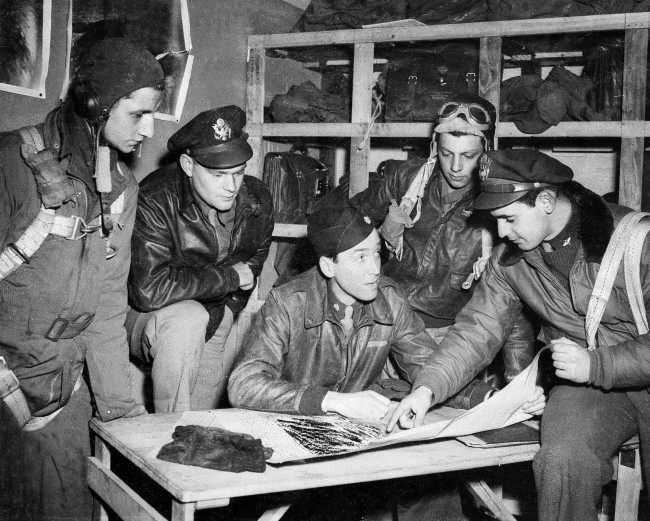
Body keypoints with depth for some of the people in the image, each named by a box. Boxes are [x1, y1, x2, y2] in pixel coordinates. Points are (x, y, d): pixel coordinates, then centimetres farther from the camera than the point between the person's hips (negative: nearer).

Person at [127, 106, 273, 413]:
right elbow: (149, 290, -33)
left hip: (219, 320, 7)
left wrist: (213, 318, -15)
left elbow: (252, 275, 3)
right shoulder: (154, 202, -24)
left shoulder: (257, 200, -5)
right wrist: (230, 277, -23)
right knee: (188, 318, -33)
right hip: (145, 318, -7)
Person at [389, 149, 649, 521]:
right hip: (586, 387, 3)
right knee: (563, 460, -28)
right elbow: (477, 330, 2)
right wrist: (428, 388, -12)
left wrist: (596, 366, -21)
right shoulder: (510, 259, 3)